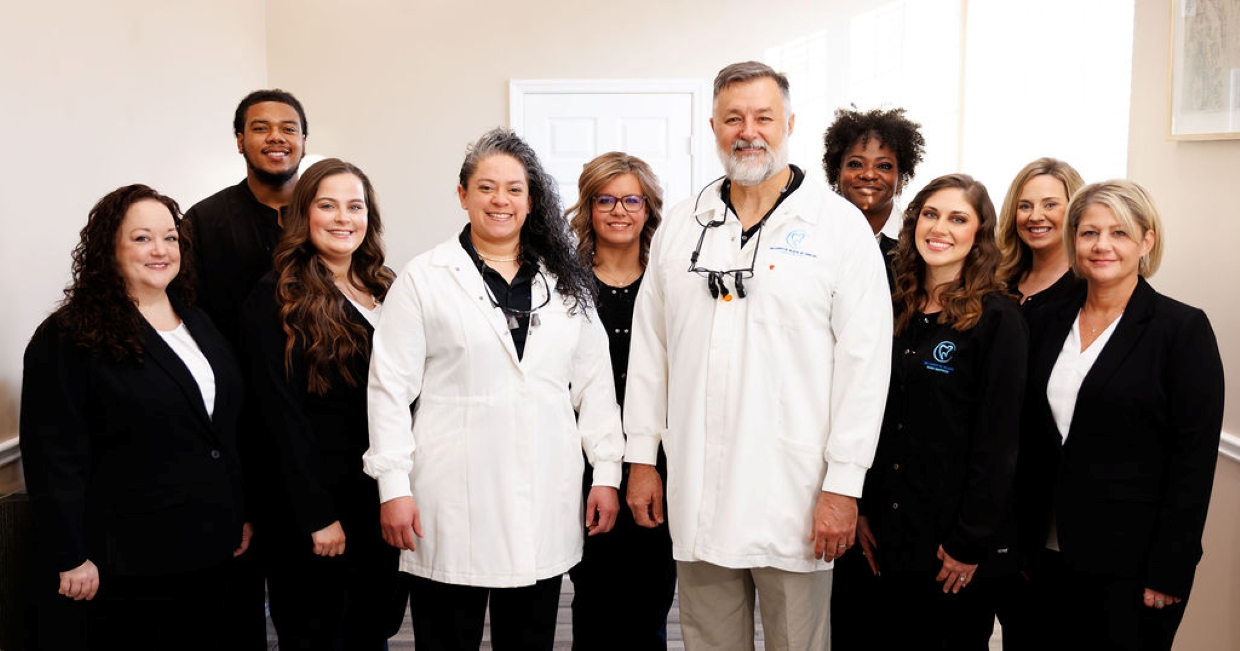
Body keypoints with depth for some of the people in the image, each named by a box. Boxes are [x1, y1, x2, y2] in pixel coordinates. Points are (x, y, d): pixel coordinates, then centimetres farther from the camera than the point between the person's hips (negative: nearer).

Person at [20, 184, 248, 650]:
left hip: (213, 551, 7)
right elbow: (55, 457, -13)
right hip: (128, 563, -6)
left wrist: (242, 515, 14)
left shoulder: (198, 323, 11)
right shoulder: (69, 337, -10)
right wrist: (71, 558, -16)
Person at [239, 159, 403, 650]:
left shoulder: (387, 291, 10)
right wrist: (318, 516, -16)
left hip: (383, 502, 6)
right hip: (313, 504, -5)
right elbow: (283, 416, -13)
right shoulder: (276, 298, -9)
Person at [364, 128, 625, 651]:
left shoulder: (564, 282, 10)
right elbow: (390, 387, -2)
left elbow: (593, 382, 9)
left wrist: (607, 471, 4)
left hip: (545, 500, 3)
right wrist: (393, 485, -7)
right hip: (453, 503, -2)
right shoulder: (424, 278, 1)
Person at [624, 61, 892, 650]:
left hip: (794, 498, -3)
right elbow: (649, 347, 11)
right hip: (696, 492, 4)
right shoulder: (680, 227, 9)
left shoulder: (840, 226, -3)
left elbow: (863, 361, -7)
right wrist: (642, 457, 9)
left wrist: (843, 484, -10)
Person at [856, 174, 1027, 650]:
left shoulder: (998, 318, -10)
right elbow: (873, 422, 10)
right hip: (892, 536, 5)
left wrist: (969, 542, -14)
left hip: (956, 541, -5)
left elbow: (998, 441, -13)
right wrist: (865, 512, 6)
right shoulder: (895, 311, 7)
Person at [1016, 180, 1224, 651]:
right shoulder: (1048, 325, 7)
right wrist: (1022, 545, 9)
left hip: (1131, 566, -4)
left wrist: (1169, 572, -13)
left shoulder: (1183, 328, -7)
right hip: (1052, 555, 4)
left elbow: (1194, 460, -10)